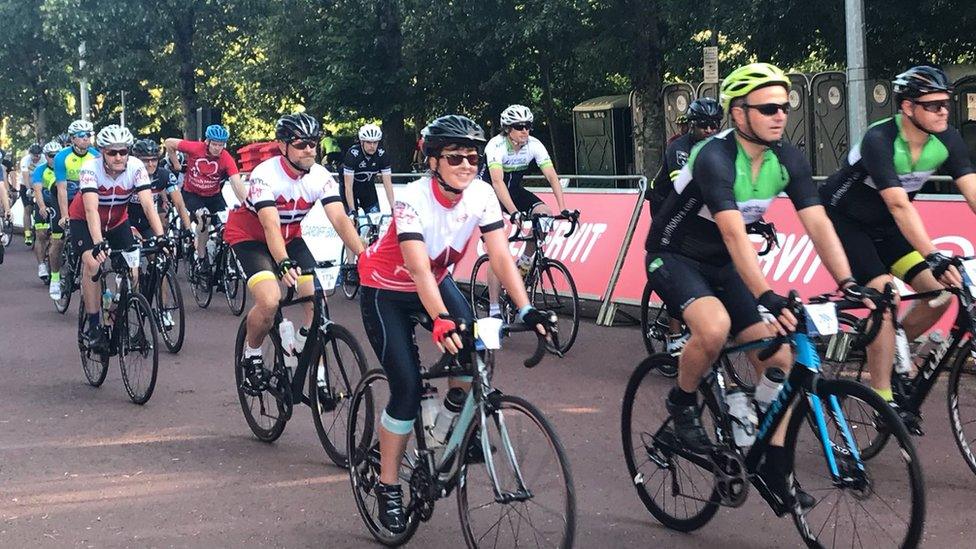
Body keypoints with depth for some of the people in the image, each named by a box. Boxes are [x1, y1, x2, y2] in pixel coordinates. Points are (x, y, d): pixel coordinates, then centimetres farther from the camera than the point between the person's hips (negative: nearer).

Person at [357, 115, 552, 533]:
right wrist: (440, 320, -56)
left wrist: (526, 309, -37)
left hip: (437, 280, 5)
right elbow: (419, 269, -41)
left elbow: (501, 256, -23)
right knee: (407, 387, -14)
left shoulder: (481, 195, -18)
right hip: (386, 291, -4)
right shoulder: (413, 199, -32)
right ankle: (388, 487, 2)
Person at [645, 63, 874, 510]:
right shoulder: (714, 157, -29)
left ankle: (775, 468, 5)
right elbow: (735, 235, -39)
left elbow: (818, 225, -14)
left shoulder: (787, 159, -8)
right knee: (714, 327, -35)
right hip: (673, 256, -7)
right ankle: (682, 403, -6)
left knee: (778, 357, -6)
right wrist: (767, 297, -48)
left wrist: (848, 283, -27)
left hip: (721, 265, 7)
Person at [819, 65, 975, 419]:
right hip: (843, 220, -7)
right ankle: (882, 400, -17)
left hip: (884, 227, 7)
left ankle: (888, 352, 15)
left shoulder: (946, 140, -12)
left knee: (942, 292, -7)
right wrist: (934, 258, -50)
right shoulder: (879, 140, -30)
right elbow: (899, 205, -40)